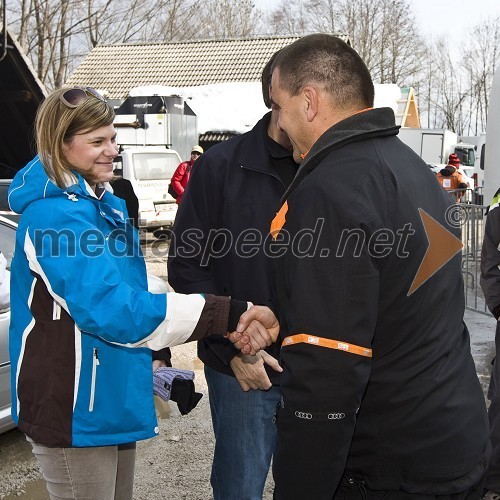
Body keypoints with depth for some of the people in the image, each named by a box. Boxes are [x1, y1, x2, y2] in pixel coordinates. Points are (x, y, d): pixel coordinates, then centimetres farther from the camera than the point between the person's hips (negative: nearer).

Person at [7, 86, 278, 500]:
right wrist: (229, 315, -34)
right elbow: (109, 308, -31)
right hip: (73, 410, -9)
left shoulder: (107, 206, 11)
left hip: (114, 400, 9)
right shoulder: (54, 215, -20)